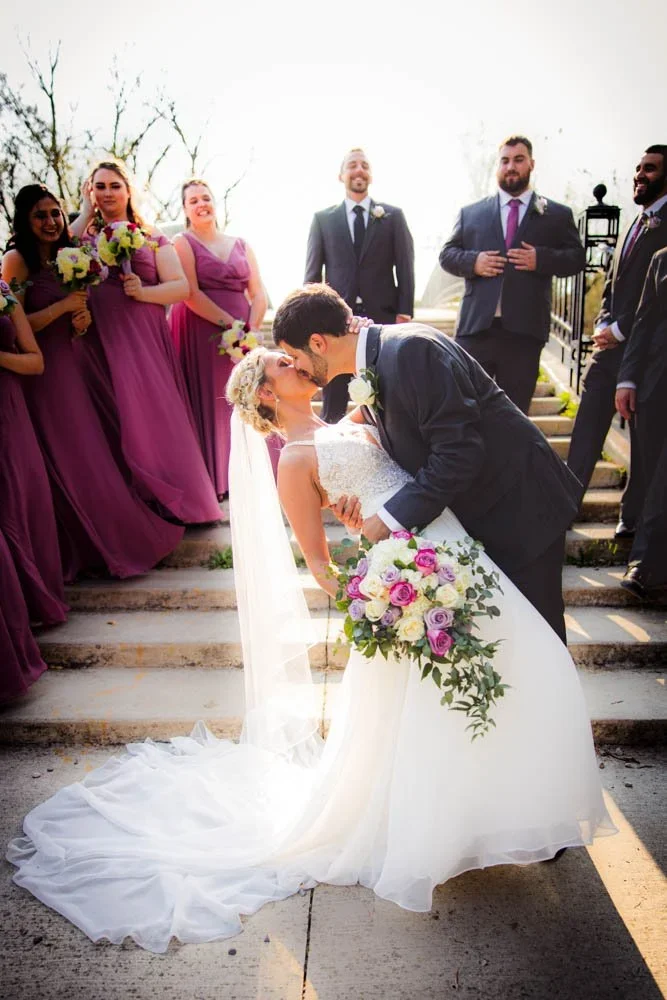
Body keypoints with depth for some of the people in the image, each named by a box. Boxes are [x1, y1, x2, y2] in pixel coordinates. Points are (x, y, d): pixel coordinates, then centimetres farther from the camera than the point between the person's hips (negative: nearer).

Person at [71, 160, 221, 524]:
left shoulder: (151, 237, 11)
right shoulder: (83, 235, 13)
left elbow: (182, 287, 3)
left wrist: (144, 292, -14)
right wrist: (85, 213, 0)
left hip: (145, 341, -1)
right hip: (101, 344, 1)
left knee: (156, 415, -5)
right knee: (116, 421, 1)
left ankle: (171, 501, 5)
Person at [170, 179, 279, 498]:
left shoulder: (240, 245, 16)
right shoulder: (182, 244, 3)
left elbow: (258, 292, 9)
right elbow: (190, 294, -10)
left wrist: (252, 327, -9)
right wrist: (230, 324, -16)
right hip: (200, 336, -4)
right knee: (208, 405, -4)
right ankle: (212, 481, 1)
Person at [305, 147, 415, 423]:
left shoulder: (393, 216, 10)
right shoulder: (322, 219, 11)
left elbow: (405, 267, 6)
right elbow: (312, 273, 8)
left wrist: (404, 313, -4)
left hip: (382, 318, 0)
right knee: (333, 406, 3)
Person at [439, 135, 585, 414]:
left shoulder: (557, 215, 12)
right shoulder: (470, 213, 14)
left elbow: (577, 257, 7)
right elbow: (447, 254, 12)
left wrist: (541, 259, -11)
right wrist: (472, 261, -9)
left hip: (524, 330, 0)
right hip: (475, 327, 1)